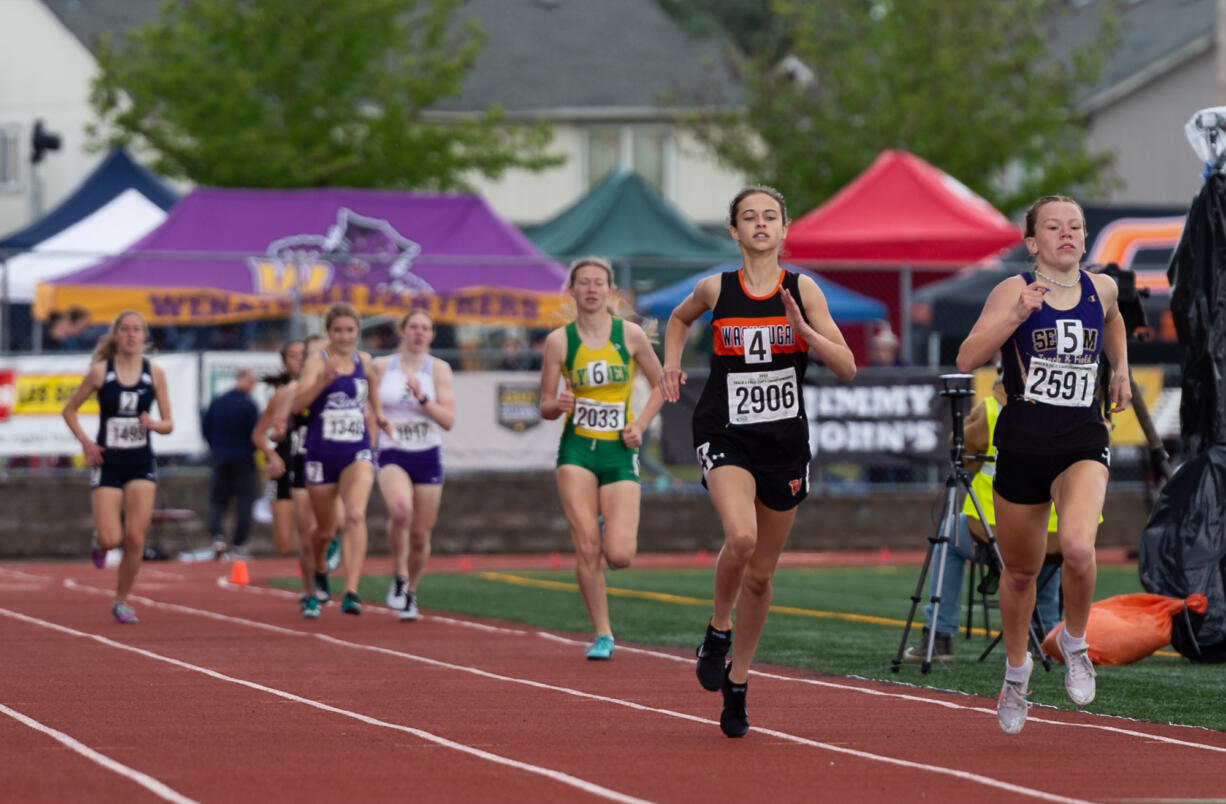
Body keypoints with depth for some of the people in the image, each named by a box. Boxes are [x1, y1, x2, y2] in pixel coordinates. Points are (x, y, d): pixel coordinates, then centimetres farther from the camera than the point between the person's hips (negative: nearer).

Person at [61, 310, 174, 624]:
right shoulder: (100, 371, -4)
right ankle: (99, 539, 27)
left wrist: (154, 424, -18)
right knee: (111, 539, -11)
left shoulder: (155, 373, 0)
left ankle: (121, 601, 13)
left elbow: (169, 424, 5)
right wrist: (84, 441, -9)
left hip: (141, 464, 1)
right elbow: (69, 410, 6)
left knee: (135, 539, -5)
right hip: (107, 463, -1)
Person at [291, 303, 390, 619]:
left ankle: (351, 593, -31)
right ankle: (310, 592, 36)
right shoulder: (317, 361, -8)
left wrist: (377, 411, 17)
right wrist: (324, 381, -36)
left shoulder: (363, 361, 6)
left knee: (356, 515, -23)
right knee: (325, 531, 10)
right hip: (321, 453, -2)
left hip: (357, 451, 2)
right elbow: (297, 404, -22)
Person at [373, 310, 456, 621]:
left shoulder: (439, 369, 1)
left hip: (428, 457, 1)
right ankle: (400, 578, -13)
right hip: (392, 455, -1)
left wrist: (422, 397, -20)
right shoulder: (381, 366, 4)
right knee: (401, 509, -32)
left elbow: (448, 420, -6)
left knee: (420, 536, 5)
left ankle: (410, 593, 31)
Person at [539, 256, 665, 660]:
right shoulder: (559, 341, 0)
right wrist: (558, 404, -18)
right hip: (577, 449, 0)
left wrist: (639, 425, -2)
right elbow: (545, 407, 5)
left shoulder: (630, 334, 0)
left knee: (619, 556, -10)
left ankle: (617, 533, 28)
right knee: (587, 548, -10)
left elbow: (660, 385, 12)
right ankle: (602, 634, 4)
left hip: (619, 452, 0)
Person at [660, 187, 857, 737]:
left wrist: (803, 330, -18)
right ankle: (718, 630, -2)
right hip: (725, 435, -2)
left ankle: (737, 683, 26)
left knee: (761, 574, 9)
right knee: (741, 536, -29)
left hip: (784, 441, 2)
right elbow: (679, 318, 23)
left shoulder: (802, 290, -2)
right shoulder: (715, 289, -1)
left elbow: (847, 368, -5)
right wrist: (672, 363, 8)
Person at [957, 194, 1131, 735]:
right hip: (1022, 444, -1)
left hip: (1083, 443, 1)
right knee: (1021, 570, 13)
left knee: (1078, 546, -27)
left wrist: (1120, 371, 22)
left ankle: (1074, 642, 2)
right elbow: (967, 359, -16)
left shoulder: (1101, 289, 5)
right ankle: (1016, 668, 39)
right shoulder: (1015, 290, -6)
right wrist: (1016, 316, -26)